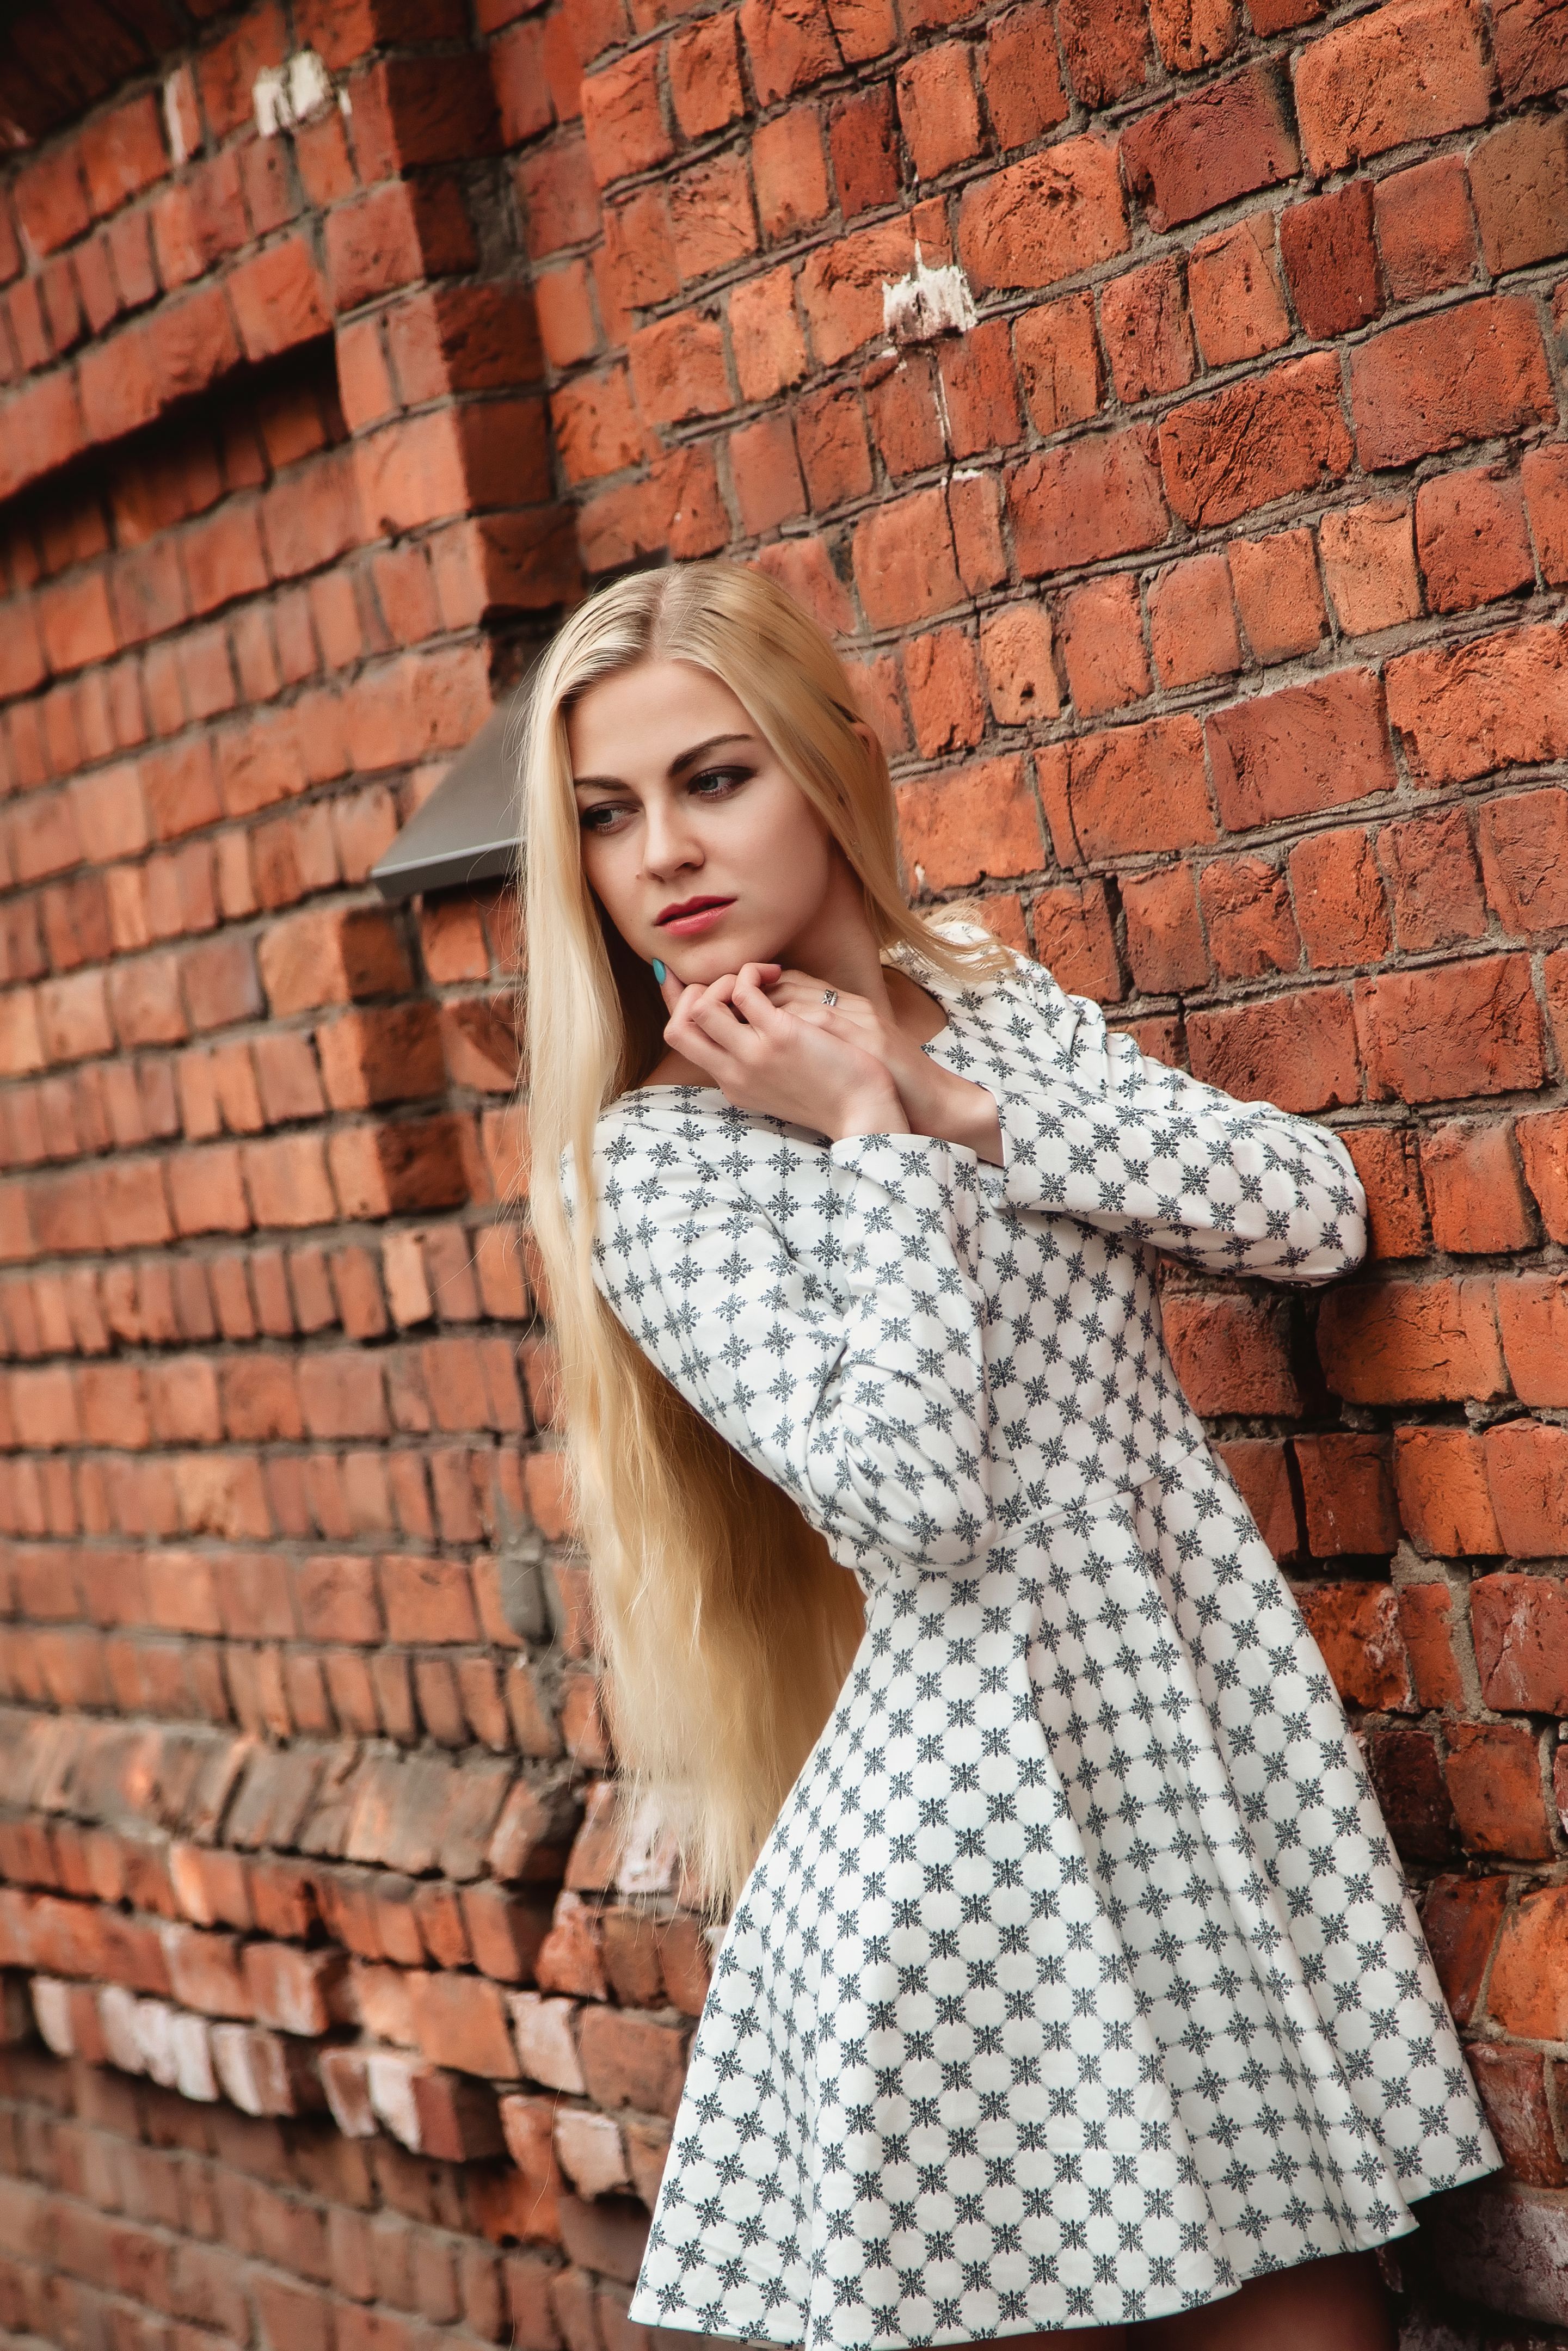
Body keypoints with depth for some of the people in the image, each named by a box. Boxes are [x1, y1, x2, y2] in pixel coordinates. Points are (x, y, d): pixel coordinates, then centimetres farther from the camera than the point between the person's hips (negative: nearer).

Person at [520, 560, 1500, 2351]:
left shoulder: (989, 996, 10)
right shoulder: (655, 1161, -7)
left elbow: (1317, 1208, -3)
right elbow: (916, 1499, -20)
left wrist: (956, 1108, -8)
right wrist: (870, 1140, -13)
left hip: (1212, 1713, 5)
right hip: (984, 1782, -5)